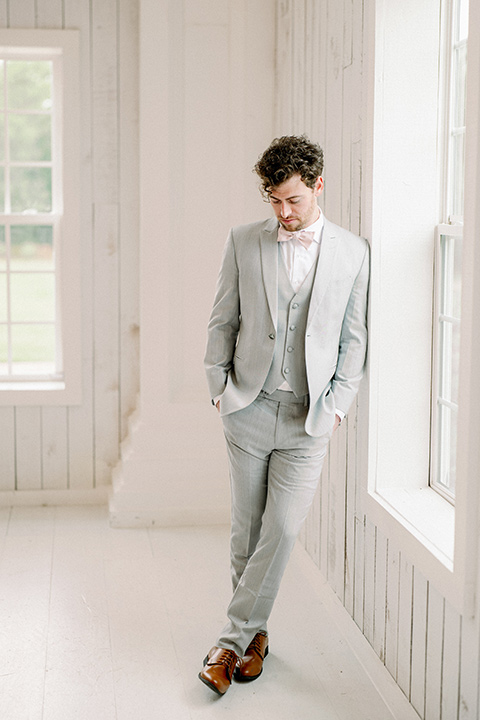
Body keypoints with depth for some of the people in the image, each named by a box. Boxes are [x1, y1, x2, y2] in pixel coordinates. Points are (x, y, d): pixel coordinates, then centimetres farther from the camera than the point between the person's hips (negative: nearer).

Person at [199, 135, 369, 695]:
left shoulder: (353, 252, 1)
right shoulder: (243, 242, 3)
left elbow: (354, 337, 5)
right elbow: (222, 322, 7)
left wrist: (337, 404, -2)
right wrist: (220, 386, 0)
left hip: (309, 419, -1)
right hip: (249, 408, 1)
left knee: (282, 529, -5)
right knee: (246, 529, 8)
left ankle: (232, 640, 8)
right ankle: (255, 632, 25)